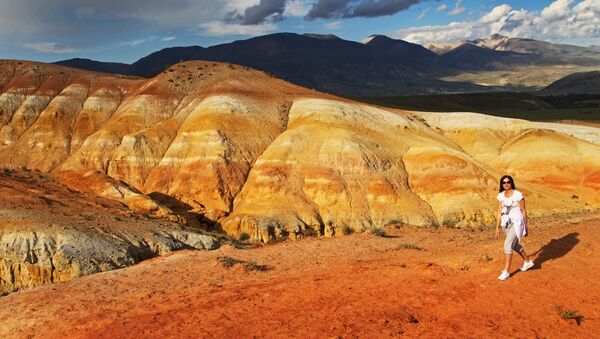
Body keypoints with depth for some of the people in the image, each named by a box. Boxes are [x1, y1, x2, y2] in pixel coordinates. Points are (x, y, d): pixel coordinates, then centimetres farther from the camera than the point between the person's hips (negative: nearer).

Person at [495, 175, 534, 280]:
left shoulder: (518, 195, -13)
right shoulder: (501, 196, 2)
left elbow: (523, 211, -7)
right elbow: (500, 212, 8)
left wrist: (526, 227, -4)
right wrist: (497, 227, 7)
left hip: (517, 223, -7)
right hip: (506, 223, 7)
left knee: (508, 244, -17)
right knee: (515, 245, 22)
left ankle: (506, 271, -8)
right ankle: (528, 261, 47)